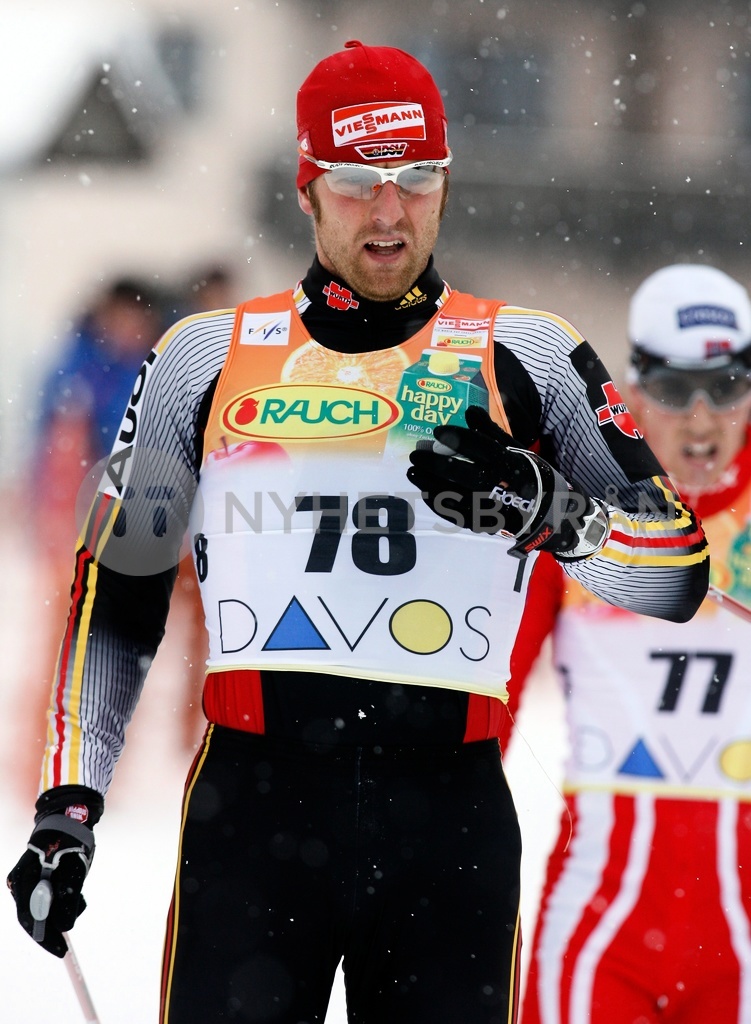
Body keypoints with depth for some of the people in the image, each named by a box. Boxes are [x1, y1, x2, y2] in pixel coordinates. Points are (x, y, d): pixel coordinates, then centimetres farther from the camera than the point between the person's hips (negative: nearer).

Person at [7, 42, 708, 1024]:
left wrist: (546, 509, -13)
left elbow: (679, 573, 6)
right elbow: (116, 590, 16)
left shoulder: (526, 354, 10)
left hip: (452, 807, 0)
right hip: (254, 804, 0)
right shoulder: (208, 357, 12)